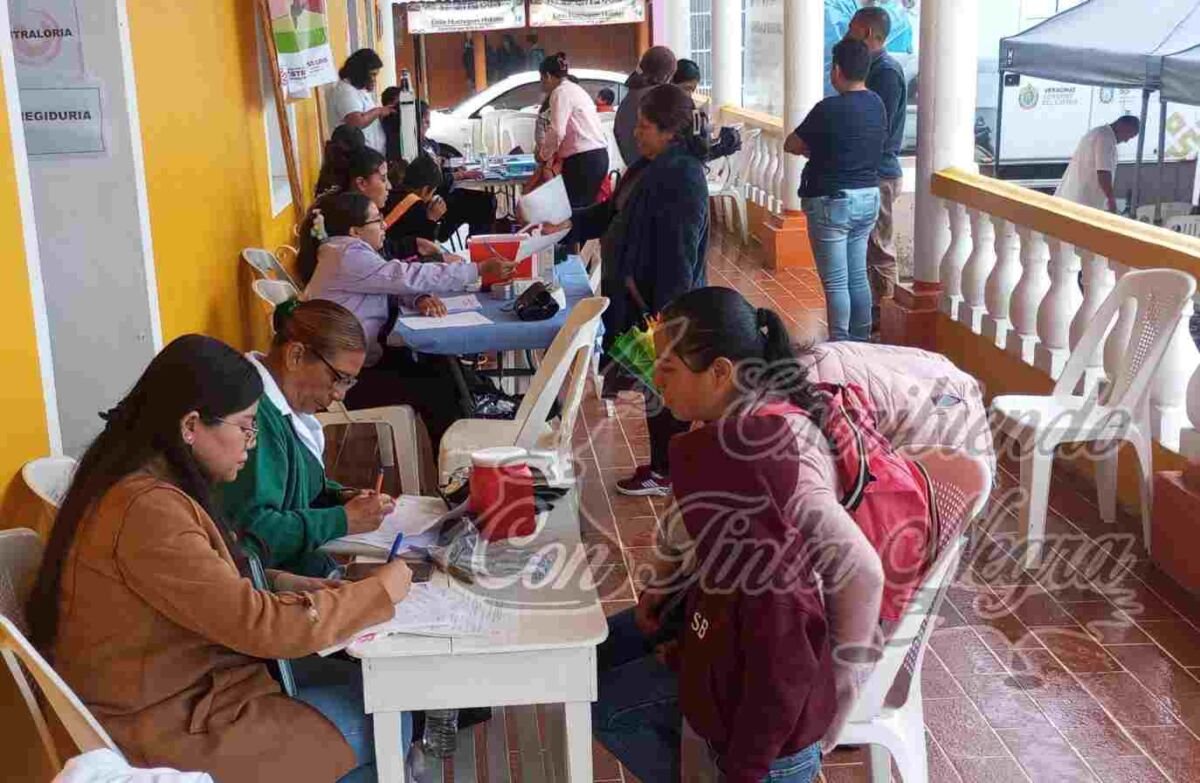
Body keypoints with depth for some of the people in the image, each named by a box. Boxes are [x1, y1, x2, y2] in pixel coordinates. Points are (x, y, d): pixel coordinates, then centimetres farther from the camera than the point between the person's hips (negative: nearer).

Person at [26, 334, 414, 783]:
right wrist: (380, 593, -14)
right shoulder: (148, 509, -28)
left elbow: (230, 584, 9)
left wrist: (321, 590, -4)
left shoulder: (159, 481, 4)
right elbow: (261, 625, -26)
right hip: (165, 723, -9)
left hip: (187, 681, 9)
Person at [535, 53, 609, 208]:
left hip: (583, 158, -9)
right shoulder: (574, 89, 23)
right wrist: (544, 146, 27)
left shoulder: (561, 92, -6)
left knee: (573, 207, -8)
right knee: (585, 207, 9)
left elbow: (557, 132, -14)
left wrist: (543, 156, 0)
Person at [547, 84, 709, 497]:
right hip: (639, 297, 9)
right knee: (654, 383, 17)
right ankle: (663, 464, 30)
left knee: (663, 385, 3)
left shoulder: (682, 177, -21)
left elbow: (678, 253, -24)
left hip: (662, 305, -9)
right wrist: (571, 223, 5)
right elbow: (615, 211, 19)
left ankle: (668, 473, 18)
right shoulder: (650, 166, 8)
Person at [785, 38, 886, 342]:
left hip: (832, 201, -7)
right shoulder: (877, 105, 5)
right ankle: (861, 341, 23)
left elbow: (791, 145, -6)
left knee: (835, 282, -1)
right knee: (858, 275, 16)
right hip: (868, 197, 8)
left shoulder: (829, 108, -17)